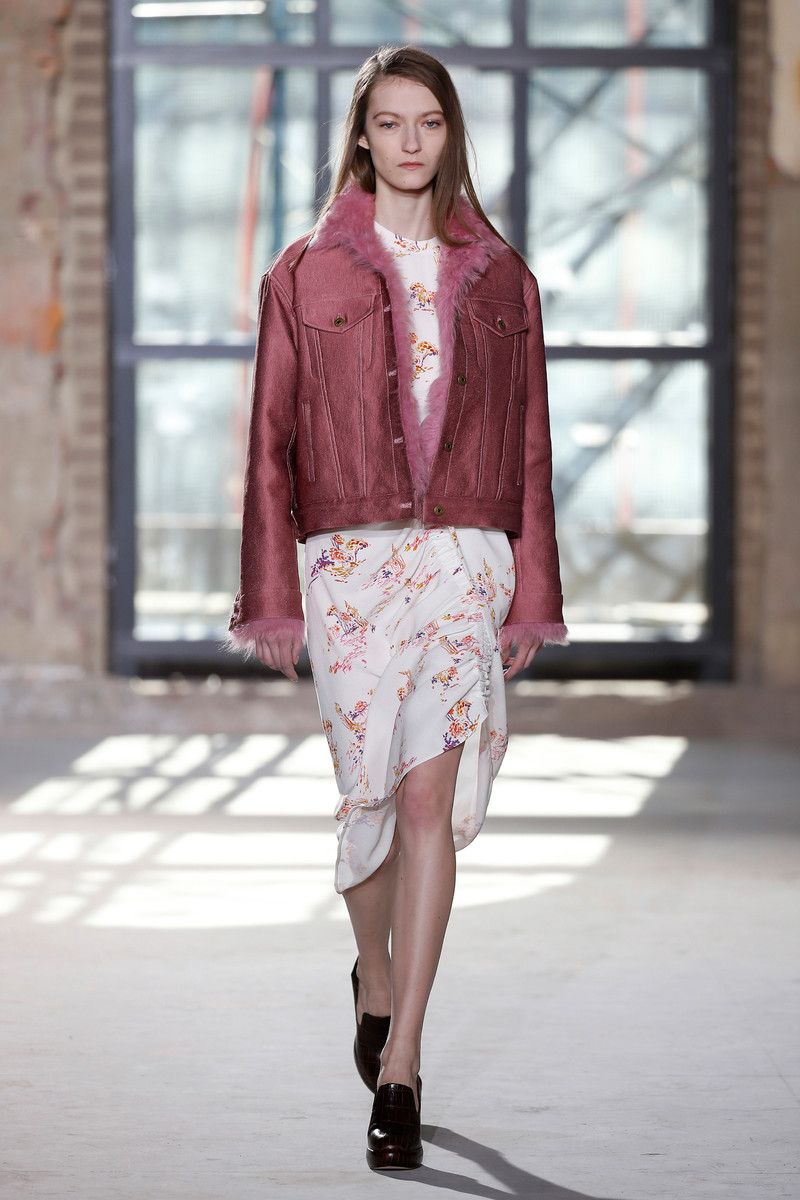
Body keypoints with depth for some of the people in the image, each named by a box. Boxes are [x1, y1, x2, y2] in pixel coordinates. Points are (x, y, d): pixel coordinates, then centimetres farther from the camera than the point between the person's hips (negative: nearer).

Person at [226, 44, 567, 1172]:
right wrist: (271, 595, 0)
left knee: (428, 800, -9)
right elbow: (272, 441, 5)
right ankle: (376, 973, 37)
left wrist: (530, 596, 6)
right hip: (350, 560, 0)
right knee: (373, 793, 6)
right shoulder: (305, 274, 5)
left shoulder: (499, 278, 8)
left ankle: (400, 1068, -6)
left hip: (464, 560, 0)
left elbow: (528, 443, 9)